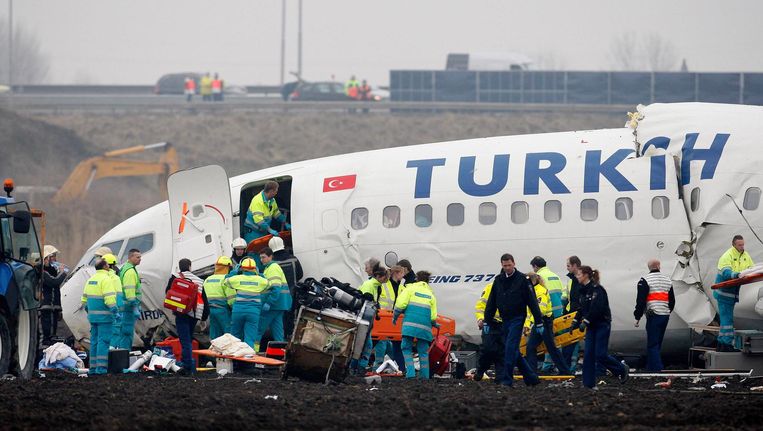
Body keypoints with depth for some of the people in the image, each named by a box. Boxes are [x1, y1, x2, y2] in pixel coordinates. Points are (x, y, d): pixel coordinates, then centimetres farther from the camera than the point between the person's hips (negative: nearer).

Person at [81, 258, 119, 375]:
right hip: (104, 316, -8)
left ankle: (93, 367, 13)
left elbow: (85, 299, 19)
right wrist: (116, 312, -17)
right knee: (103, 341, -7)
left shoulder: (91, 280, 14)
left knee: (94, 341, 12)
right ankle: (101, 367, -11)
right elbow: (109, 299, -20)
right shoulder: (105, 279, -12)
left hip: (93, 316, 8)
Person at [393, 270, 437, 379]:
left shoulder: (411, 288, 9)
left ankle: (410, 373, -12)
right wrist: (435, 325, 32)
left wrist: (395, 317, 10)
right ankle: (424, 375, 7)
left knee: (407, 348, 1)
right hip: (424, 327, 3)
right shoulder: (431, 294, 18)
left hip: (410, 324, -3)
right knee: (423, 351, 9)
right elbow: (433, 316, 12)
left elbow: (400, 304, -3)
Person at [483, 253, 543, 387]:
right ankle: (531, 377, 18)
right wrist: (487, 321, 12)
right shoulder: (498, 280, 10)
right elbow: (491, 302, 15)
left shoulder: (522, 279, -6)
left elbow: (532, 301, -6)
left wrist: (539, 322, -8)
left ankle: (507, 380, -13)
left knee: (510, 348, -14)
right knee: (514, 351, 9)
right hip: (505, 320, 6)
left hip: (517, 319, -6)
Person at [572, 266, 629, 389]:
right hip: (592, 326, 9)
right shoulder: (585, 290, 11)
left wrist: (585, 322, -24)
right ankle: (589, 383, 4)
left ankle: (622, 369, 13)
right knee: (588, 355, 2)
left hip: (602, 325, -9)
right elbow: (582, 309, 15)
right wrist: (576, 321, 4)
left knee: (601, 355, -9)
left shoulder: (597, 289, -16)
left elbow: (596, 309, -25)